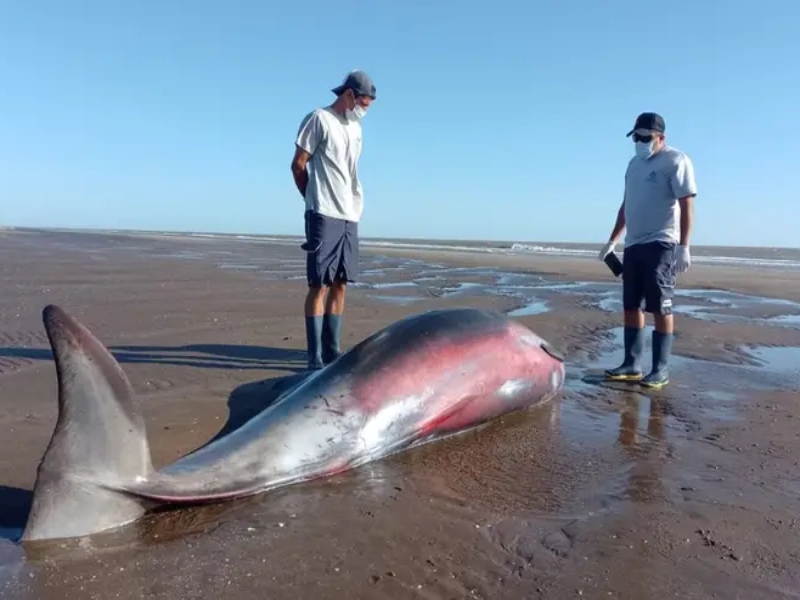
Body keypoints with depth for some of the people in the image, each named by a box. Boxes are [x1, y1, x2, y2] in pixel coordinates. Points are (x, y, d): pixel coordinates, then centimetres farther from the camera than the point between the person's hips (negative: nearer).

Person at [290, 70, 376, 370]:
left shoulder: (355, 129, 19)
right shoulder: (319, 119, -3)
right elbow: (298, 165, -3)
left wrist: (354, 206, 10)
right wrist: (315, 199, 8)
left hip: (350, 217, 7)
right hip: (324, 215, -7)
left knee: (340, 285, 7)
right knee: (320, 285, -7)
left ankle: (332, 351, 14)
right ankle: (315, 356, -3)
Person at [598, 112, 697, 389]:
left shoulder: (676, 161, -4)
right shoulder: (634, 164, 19)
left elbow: (687, 206, -11)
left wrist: (684, 246, -19)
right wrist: (612, 241, 22)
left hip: (662, 245, -8)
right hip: (633, 245, 8)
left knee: (661, 307, -7)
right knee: (631, 306, 6)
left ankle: (661, 369, -2)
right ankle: (632, 365, 11)